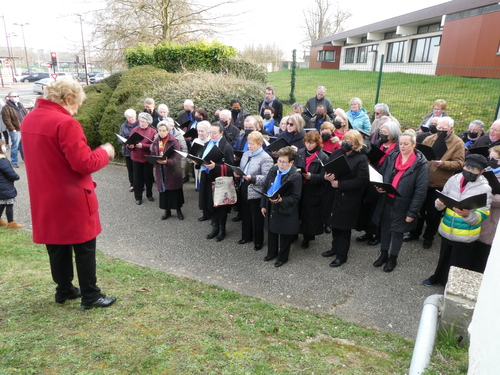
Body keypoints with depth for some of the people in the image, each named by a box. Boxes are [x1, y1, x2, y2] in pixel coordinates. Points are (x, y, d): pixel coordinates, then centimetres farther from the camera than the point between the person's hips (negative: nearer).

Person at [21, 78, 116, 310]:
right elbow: (84, 164, -23)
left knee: (56, 247, 18)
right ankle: (90, 296, 15)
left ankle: (64, 291, 32)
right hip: (72, 199, -8)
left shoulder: (29, 120, 7)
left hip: (45, 199, 8)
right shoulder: (65, 123, -21)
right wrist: (104, 152, -7)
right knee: (84, 249, 5)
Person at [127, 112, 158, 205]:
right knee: (137, 178, 6)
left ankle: (149, 195, 29)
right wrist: (130, 146, -20)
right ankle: (138, 197, 19)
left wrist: (142, 145, -23)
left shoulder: (153, 131, -4)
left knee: (148, 177, 10)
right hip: (136, 158, 1)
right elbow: (129, 143, 3)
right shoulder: (134, 130, 2)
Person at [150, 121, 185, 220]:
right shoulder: (155, 141, 5)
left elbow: (177, 158, -16)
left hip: (173, 171, -4)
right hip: (160, 171, 4)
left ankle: (178, 210, 22)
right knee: (163, 190, 9)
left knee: (175, 190, 5)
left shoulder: (174, 141, -11)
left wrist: (167, 161, -33)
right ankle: (167, 211, 25)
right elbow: (152, 155, 10)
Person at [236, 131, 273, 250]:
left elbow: (266, 178, -19)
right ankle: (246, 236, 39)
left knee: (257, 218, 7)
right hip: (244, 189, 7)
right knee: (245, 215, 20)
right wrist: (238, 174, -3)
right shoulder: (245, 154, 9)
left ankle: (258, 241, 25)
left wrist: (252, 178, -29)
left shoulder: (266, 158, -14)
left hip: (256, 192, -7)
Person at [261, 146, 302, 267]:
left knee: (284, 235, 12)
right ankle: (272, 253, 43)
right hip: (271, 208, 6)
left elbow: (295, 197, -18)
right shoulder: (273, 170, -3)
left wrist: (281, 200, -33)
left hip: (285, 210, -5)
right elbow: (265, 188, 6)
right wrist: (263, 205, 6)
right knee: (271, 231, 21)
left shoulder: (295, 176, -19)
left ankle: (282, 257, 32)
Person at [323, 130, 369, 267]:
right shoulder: (336, 153, 4)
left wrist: (339, 184, -20)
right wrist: (327, 177, -16)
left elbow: (361, 180, -18)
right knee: (334, 223, 17)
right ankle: (335, 248, 38)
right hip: (334, 195, 5)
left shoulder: (361, 158, -11)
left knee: (344, 226, 7)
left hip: (348, 199, -5)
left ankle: (342, 255, 24)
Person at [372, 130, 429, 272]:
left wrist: (412, 212, -16)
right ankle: (383, 254, 37)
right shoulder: (391, 157, 0)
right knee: (384, 228, 16)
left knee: (397, 231, 12)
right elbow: (381, 174, 12)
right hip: (386, 201, 4)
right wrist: (379, 186, -10)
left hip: (402, 205, -4)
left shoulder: (421, 164, -13)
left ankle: (393, 258, 33)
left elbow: (421, 191, -14)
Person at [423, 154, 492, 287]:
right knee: (444, 258, 23)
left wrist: (467, 214, -33)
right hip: (447, 230, 4)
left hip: (465, 235, -4)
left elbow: (483, 215, -14)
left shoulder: (484, 188, -14)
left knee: (458, 265, 11)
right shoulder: (453, 179, -3)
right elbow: (443, 199, 6)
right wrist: (440, 203, -16)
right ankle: (438, 278, 45)